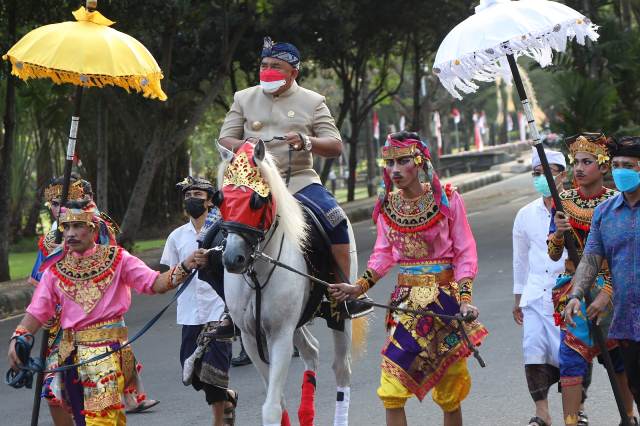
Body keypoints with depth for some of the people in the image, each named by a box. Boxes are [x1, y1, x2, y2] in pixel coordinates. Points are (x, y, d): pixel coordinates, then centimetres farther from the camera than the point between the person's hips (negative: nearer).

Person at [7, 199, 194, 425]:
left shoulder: (116, 259, 0)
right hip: (71, 353, 4)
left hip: (108, 350, -4)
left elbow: (155, 283, -7)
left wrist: (184, 268, -24)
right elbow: (37, 312, 3)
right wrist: (17, 339, -15)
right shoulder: (56, 270, 8)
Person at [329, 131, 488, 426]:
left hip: (445, 298, -2)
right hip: (406, 300, 3)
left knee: (449, 392, 7)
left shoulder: (447, 199, -6)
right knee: (392, 391, -8)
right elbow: (383, 254, 7)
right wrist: (358, 287, -8)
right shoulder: (388, 206, 4)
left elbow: (465, 253, -6)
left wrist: (465, 299, -17)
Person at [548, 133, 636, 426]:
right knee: (572, 356, -11)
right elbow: (554, 255, 2)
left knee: (619, 357, 7)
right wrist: (558, 233, -19)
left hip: (612, 288, -1)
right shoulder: (564, 201, 2)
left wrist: (605, 294, -21)